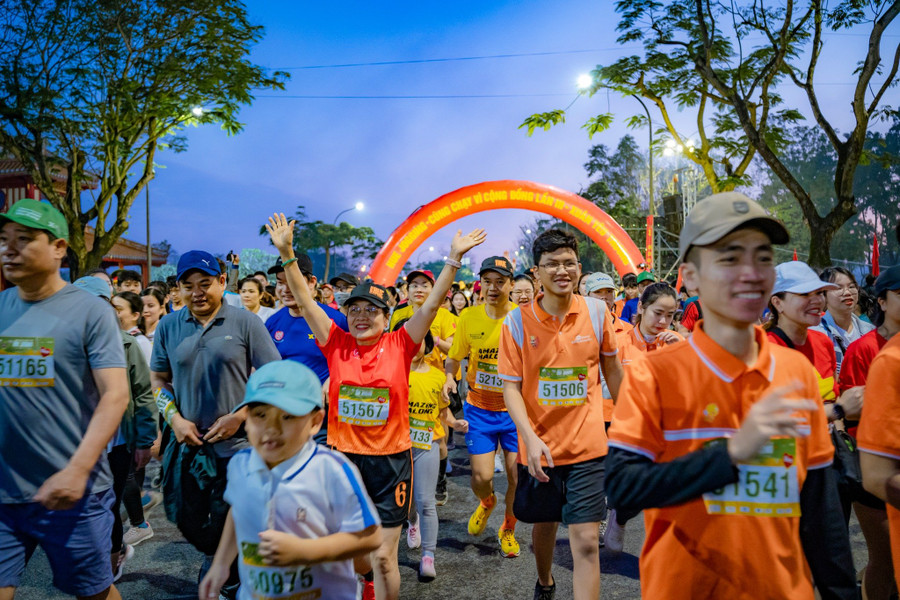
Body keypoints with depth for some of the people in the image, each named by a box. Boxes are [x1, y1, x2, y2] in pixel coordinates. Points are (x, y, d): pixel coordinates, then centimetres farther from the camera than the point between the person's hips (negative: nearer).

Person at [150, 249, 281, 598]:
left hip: (237, 442, -3)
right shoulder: (168, 327, 3)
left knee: (229, 525, 9)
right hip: (187, 442, 3)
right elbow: (158, 379, 11)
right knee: (187, 518, 15)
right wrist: (175, 418, -3)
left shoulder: (244, 322, -7)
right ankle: (215, 557, 47)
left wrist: (240, 416, -14)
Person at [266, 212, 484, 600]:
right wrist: (286, 253, -13)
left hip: (390, 459, -2)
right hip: (343, 456, 3)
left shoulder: (399, 345, -6)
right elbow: (305, 300, -6)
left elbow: (431, 305, -13)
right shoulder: (337, 345, -3)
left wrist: (454, 259, -21)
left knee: (384, 556, 3)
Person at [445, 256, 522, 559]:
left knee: (518, 478, 3)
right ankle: (487, 502, 38)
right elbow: (454, 357, 4)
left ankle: (508, 529, 33)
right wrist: (449, 377, -16)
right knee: (481, 477, -1)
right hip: (479, 407, 1)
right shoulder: (469, 317, -7)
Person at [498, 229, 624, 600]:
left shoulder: (597, 311, -5)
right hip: (539, 444, 1)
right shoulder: (517, 320, -9)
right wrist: (531, 438, -20)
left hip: (588, 444, 0)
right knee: (544, 525, 21)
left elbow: (611, 368, 9)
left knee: (586, 541, -5)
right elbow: (511, 387, -8)